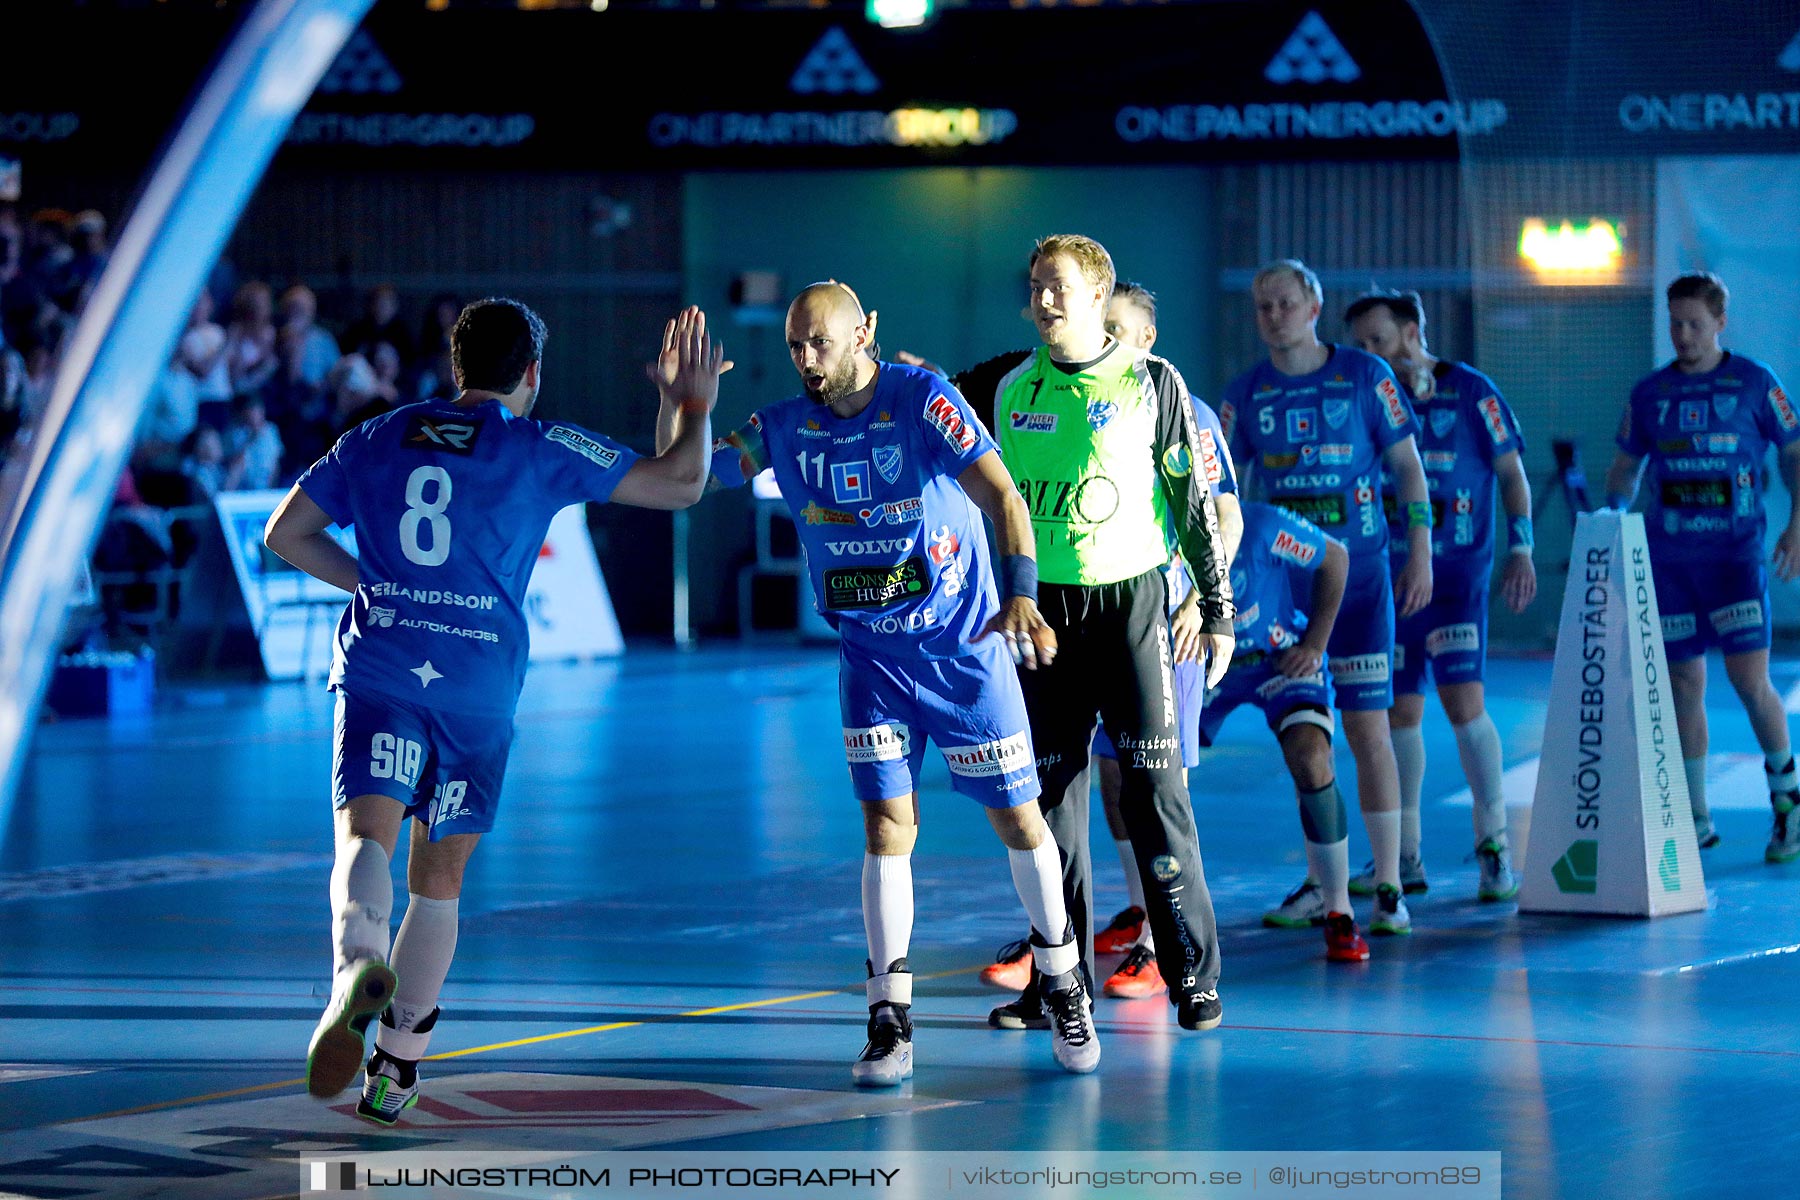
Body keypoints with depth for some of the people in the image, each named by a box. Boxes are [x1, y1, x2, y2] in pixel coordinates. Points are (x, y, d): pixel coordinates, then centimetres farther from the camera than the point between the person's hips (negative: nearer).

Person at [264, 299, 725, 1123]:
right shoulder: (541, 449, 7)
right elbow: (679, 484, 7)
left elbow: (285, 534, 19)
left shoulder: (379, 438, 16)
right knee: (439, 875, 13)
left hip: (379, 670, 1)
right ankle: (395, 1071, 15)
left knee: (366, 837, -16)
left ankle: (360, 965, -49)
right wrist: (693, 405, 25)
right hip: (479, 685, -1)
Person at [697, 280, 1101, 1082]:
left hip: (965, 645, -3)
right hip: (870, 651, 3)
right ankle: (890, 1022, 0)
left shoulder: (922, 400, -15)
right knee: (887, 826, -5)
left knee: (1016, 817, 5)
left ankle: (1064, 984, 23)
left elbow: (1002, 495, -21)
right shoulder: (785, 429, -1)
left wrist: (1022, 594, -35)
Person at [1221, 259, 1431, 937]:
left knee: (1368, 729, -7)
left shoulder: (1365, 377, -1)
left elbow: (1407, 466, 3)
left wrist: (1420, 552, -2)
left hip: (1359, 579, -3)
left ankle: (1388, 890, -4)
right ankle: (1323, 888, 16)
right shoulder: (1245, 396, 5)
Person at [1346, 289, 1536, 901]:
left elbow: (1512, 473, 1)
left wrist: (1521, 549, -6)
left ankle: (1494, 846, -3)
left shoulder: (1471, 392, -2)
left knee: (1463, 704, -13)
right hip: (1389, 575, 4)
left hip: (1456, 575, -4)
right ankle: (1403, 858, 13)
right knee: (1399, 712, 5)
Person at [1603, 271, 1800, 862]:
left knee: (1750, 680, -11)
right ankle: (1696, 820, 12)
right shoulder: (1649, 393, 8)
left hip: (1736, 553, -3)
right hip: (1669, 558, 3)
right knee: (1684, 686, 4)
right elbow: (1624, 466, 17)